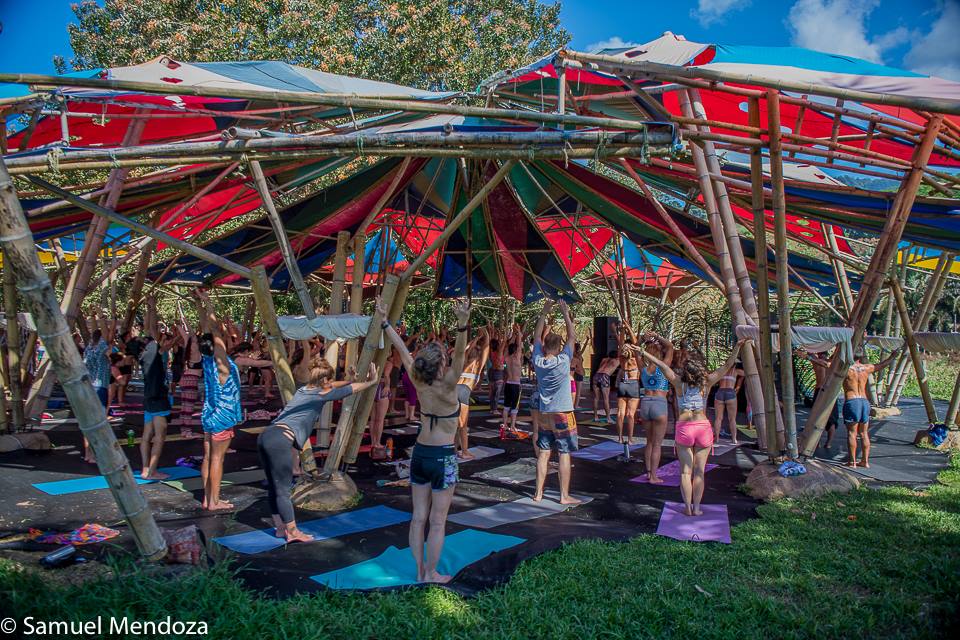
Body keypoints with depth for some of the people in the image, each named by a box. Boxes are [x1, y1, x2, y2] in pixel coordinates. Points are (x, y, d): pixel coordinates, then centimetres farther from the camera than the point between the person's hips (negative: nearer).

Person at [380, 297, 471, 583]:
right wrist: (463, 324, -48)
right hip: (443, 457, -6)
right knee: (437, 521, 5)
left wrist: (384, 321, 9)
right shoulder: (447, 388, -19)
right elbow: (460, 354, -34)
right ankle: (431, 574, 14)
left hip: (419, 453, 6)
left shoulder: (419, 383, -5)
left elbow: (403, 350, 2)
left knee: (419, 517, 12)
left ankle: (420, 570, 22)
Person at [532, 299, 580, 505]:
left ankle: (538, 493, 12)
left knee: (543, 453, 9)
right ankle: (565, 495, 5)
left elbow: (537, 336, 8)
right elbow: (572, 336, -4)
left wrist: (544, 313, 12)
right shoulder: (563, 360, -14)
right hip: (563, 415, -4)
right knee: (564, 454, 1)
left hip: (545, 416, 4)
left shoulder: (538, 361, -4)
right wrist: (566, 314, 2)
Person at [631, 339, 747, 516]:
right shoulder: (706, 383, -4)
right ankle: (696, 507, 10)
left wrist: (642, 352, -13)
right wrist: (738, 347, -2)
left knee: (685, 471, 8)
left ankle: (688, 507, 8)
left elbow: (662, 366, -11)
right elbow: (727, 366, -3)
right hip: (703, 428, 1)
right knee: (699, 471, 8)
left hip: (684, 428, -1)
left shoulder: (679, 383, -7)